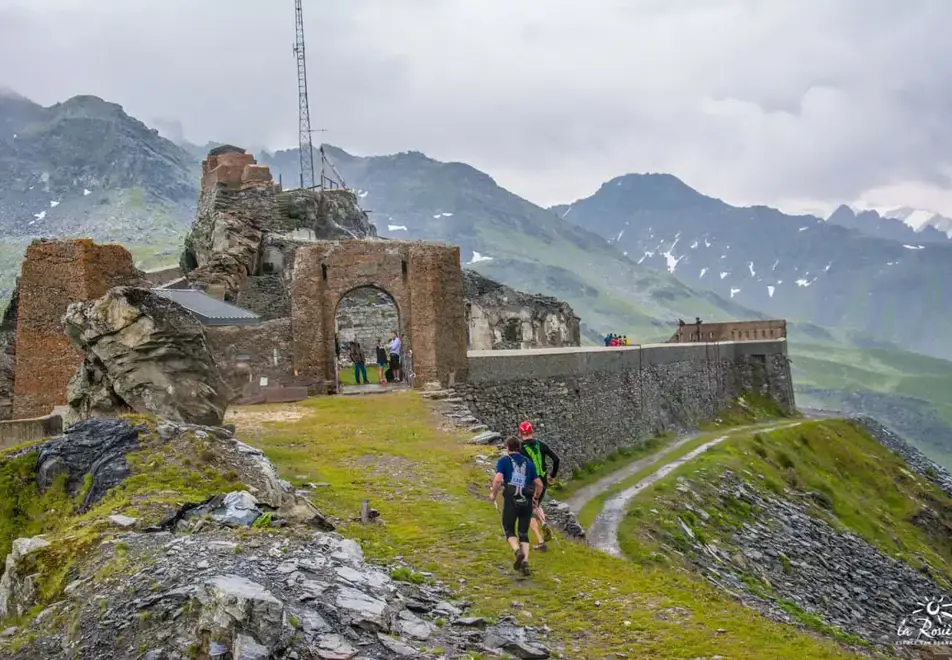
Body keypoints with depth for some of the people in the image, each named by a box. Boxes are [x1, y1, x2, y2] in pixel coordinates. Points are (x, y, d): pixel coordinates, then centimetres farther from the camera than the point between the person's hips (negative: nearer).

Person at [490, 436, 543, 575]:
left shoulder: (503, 461, 3)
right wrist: (536, 498, 25)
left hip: (511, 500, -3)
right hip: (527, 501, 3)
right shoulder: (528, 463, 15)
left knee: (509, 530, 11)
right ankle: (525, 561, -3)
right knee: (523, 533, 13)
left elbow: (497, 479, -13)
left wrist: (493, 494, 3)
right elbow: (539, 484, 10)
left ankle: (518, 551, -17)